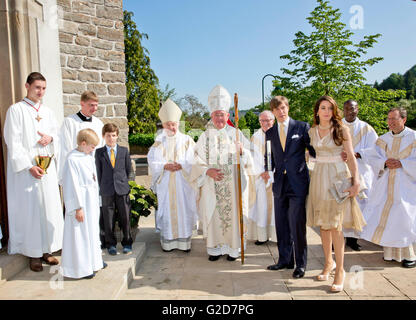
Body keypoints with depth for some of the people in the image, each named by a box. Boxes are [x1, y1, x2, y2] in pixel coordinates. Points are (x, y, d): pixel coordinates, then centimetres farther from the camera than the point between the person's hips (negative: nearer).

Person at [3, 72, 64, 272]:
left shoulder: (48, 112, 13)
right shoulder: (16, 110, -4)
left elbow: (57, 135, 19)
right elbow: (13, 142, -9)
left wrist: (50, 138, -5)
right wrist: (29, 166, -16)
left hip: (47, 168, 5)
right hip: (27, 170, -5)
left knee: (49, 208, 7)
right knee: (30, 210, -1)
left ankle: (46, 250, 20)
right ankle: (33, 254, 11)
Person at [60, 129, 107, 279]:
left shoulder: (89, 157, 8)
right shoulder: (72, 159, -17)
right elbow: (72, 185, -19)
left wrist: (96, 201, 16)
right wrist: (78, 208, -18)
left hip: (92, 201, 9)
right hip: (81, 202, -9)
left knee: (92, 230, 18)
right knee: (80, 234, 1)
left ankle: (93, 260, 33)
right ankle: (80, 268, 12)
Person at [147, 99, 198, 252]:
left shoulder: (187, 140, 4)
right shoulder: (158, 142, 7)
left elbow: (193, 161, -2)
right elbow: (152, 162, 1)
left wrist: (181, 165, -18)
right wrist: (165, 166, -15)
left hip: (183, 182, -1)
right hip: (165, 184, 1)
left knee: (184, 209, 2)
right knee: (167, 210, 3)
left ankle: (185, 241, 13)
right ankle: (167, 241, 14)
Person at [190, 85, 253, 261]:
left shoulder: (236, 133, 4)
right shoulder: (205, 136, 6)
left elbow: (248, 159, 2)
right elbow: (198, 162, 3)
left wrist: (242, 151, -19)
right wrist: (208, 171, -15)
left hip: (233, 184, 0)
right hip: (212, 185, 1)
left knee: (233, 213, 3)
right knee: (213, 214, 3)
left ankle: (233, 248, 18)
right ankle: (215, 248, 18)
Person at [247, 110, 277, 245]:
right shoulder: (256, 137, 5)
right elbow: (254, 157, 1)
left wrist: (270, 173, -9)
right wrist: (262, 173, -9)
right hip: (260, 177, 1)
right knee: (262, 204, 0)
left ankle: (278, 234, 8)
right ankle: (262, 235, 7)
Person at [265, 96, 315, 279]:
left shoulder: (302, 127, 1)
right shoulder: (270, 133, 11)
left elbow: (313, 150, 2)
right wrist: (268, 171, -2)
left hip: (298, 183, -4)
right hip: (279, 184, 4)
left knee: (297, 225, -4)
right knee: (281, 224, 11)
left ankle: (300, 264, 12)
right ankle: (285, 260, 26)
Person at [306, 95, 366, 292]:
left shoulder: (341, 129, -2)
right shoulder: (312, 131, 9)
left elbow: (350, 156, -5)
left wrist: (356, 180, -13)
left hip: (338, 176, -4)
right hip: (319, 177, 4)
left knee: (335, 224, -7)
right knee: (322, 223, 8)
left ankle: (340, 270, 3)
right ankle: (329, 263, 24)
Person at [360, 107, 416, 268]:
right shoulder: (383, 139, 6)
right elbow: (373, 158, -1)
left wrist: (401, 163, -18)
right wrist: (384, 163, -19)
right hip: (385, 185, 4)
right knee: (385, 217, 5)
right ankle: (391, 251, 21)